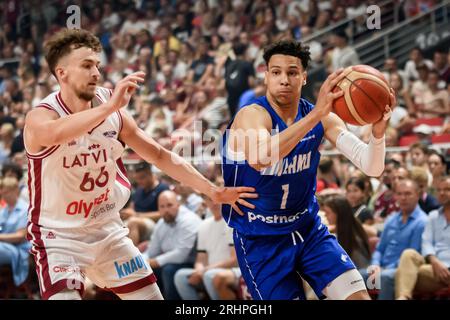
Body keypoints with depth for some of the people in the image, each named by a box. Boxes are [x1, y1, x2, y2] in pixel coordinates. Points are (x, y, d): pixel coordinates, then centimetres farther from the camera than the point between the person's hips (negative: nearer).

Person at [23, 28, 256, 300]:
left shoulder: (114, 113, -3)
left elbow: (160, 156, 7)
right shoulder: (41, 117, -19)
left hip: (108, 229, 6)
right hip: (59, 236, -6)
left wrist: (212, 191, 2)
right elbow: (55, 134, -45)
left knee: (151, 295, 10)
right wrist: (109, 106, -52)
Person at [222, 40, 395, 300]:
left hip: (307, 228, 4)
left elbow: (372, 168, -12)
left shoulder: (323, 118, -4)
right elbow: (258, 159, -43)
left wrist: (378, 130, -34)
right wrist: (316, 113, -49)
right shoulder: (251, 115, -19)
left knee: (358, 295, -11)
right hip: (260, 239, -4)